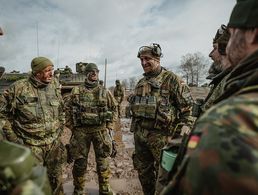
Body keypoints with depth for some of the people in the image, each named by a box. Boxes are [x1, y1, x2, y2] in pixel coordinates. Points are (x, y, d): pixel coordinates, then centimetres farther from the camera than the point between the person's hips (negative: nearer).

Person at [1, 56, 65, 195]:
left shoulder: (53, 88, 3)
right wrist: (14, 139, -7)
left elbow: (61, 112, 15)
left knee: (56, 180, 18)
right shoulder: (18, 88, -11)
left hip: (54, 144, 4)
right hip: (30, 145, -4)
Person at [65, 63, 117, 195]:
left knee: (103, 162, 10)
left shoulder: (105, 92, 3)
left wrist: (109, 128, 4)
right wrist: (72, 127, 2)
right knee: (80, 163, 11)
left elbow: (114, 109, 10)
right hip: (81, 131, 0)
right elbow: (69, 110, 7)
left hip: (101, 130, 1)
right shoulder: (76, 91, 2)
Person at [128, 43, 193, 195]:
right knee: (143, 171, 20)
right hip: (140, 134, 7)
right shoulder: (141, 83, 12)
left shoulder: (171, 79, -7)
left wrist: (185, 128, -11)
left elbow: (186, 107, -7)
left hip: (161, 135, -6)